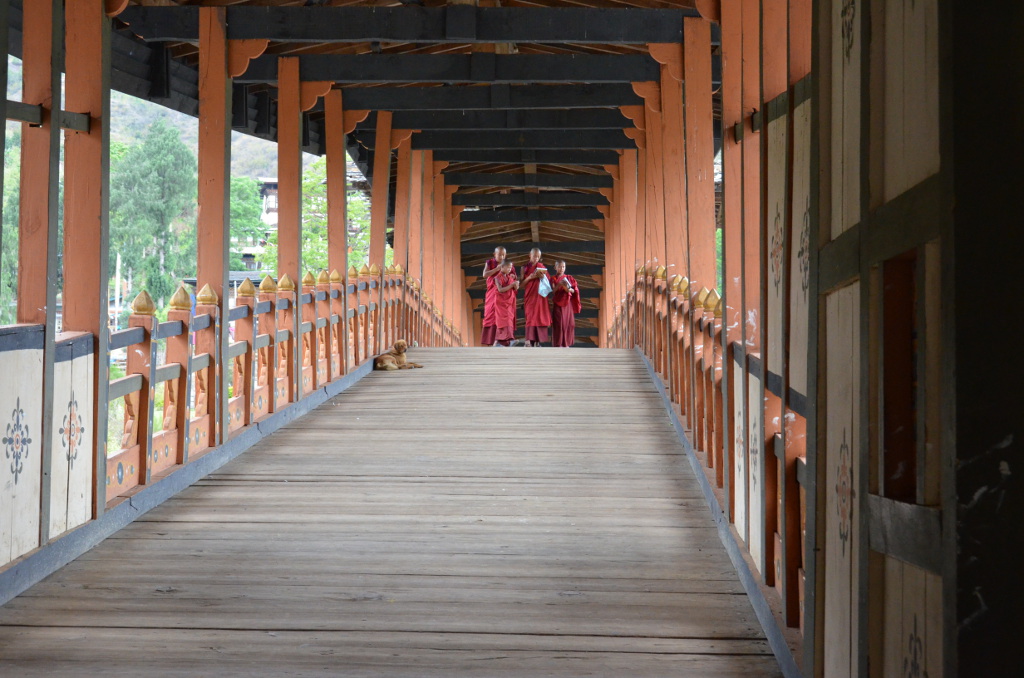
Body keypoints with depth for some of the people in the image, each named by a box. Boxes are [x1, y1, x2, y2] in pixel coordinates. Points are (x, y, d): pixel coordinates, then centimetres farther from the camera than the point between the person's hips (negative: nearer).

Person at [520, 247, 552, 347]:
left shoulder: (542, 266, 10)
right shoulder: (525, 268, 5)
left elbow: (549, 281, 10)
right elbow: (522, 282, 1)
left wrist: (543, 277, -10)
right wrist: (530, 277, -15)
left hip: (540, 295, 2)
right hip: (530, 295, -2)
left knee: (540, 317, -1)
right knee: (531, 317, -12)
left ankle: (538, 341, 2)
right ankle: (529, 340, -17)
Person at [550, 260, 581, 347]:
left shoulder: (569, 278, 11)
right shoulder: (553, 279, 5)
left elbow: (575, 290, 7)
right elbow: (552, 291, -4)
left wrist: (568, 289, -14)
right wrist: (559, 285, -19)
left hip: (568, 304, 2)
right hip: (558, 303, -2)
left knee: (568, 323, -1)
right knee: (559, 323, -8)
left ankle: (566, 343, 4)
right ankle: (558, 343, -8)